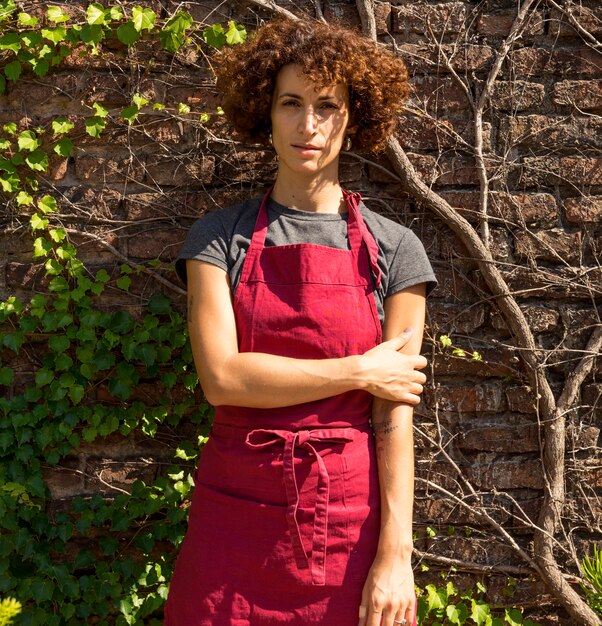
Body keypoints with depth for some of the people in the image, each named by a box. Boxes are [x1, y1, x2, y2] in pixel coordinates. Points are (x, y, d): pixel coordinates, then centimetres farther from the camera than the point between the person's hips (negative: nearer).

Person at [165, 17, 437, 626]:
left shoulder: (393, 249, 1)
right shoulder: (221, 235, 1)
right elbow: (221, 376, -11)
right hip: (237, 505, 0)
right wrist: (360, 371, -10)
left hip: (349, 517, 0)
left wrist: (394, 553, -9)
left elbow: (394, 415, -4)